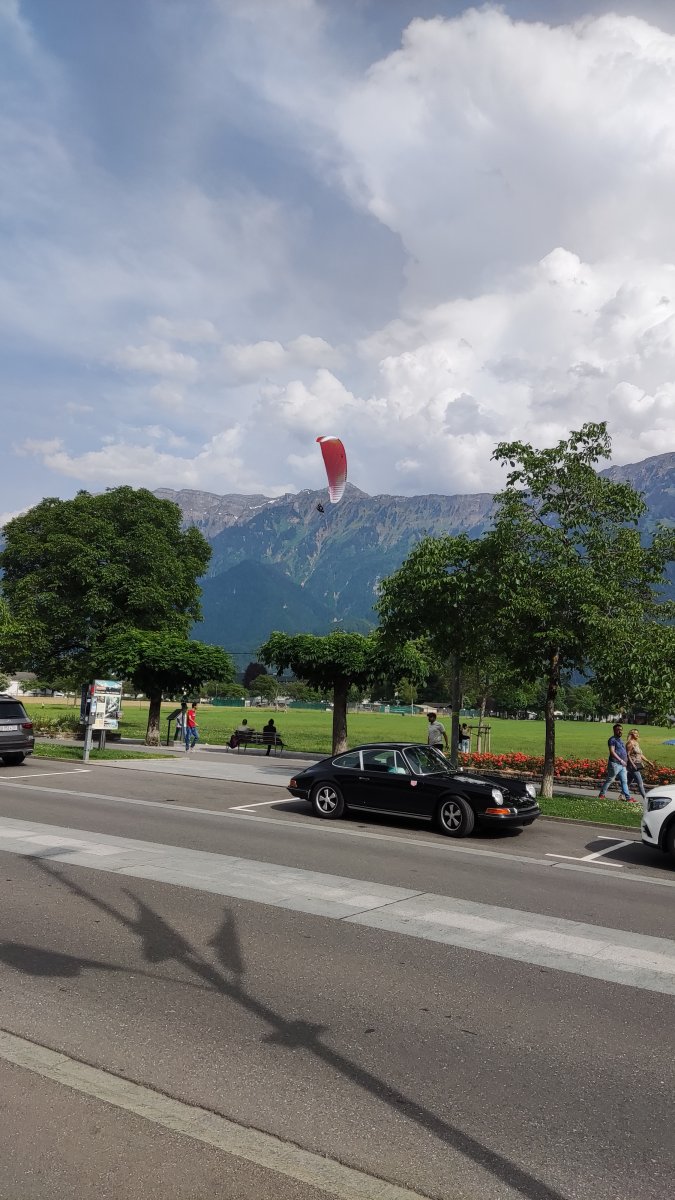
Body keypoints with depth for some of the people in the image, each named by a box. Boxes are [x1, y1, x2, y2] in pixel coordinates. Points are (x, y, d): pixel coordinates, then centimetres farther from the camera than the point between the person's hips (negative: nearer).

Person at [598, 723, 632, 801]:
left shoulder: (621, 740, 18)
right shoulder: (612, 740, -10)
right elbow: (612, 752, -20)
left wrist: (626, 761, 15)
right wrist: (621, 760, -25)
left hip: (622, 765, 8)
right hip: (615, 764, -8)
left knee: (624, 781, 6)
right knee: (609, 780, 2)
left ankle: (628, 797, 6)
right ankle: (601, 794, 14)